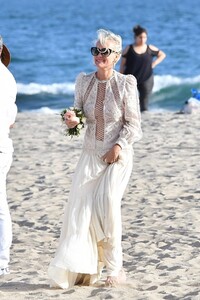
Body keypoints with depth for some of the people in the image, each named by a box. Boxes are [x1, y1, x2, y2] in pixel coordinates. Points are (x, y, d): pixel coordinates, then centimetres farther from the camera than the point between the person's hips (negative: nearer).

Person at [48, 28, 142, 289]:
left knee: (107, 203, -15)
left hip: (118, 155, -4)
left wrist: (118, 146, -17)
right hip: (91, 154, 4)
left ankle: (115, 269, -3)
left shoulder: (126, 84, -8)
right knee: (81, 205, -6)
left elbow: (133, 124, -5)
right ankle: (84, 268, 3)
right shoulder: (83, 82, 4)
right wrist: (72, 121, -12)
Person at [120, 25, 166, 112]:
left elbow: (162, 55, 17)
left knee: (144, 102, 1)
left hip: (146, 79, 2)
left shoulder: (150, 49, 3)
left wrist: (154, 63, 2)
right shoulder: (128, 49, -4)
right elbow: (122, 65, -1)